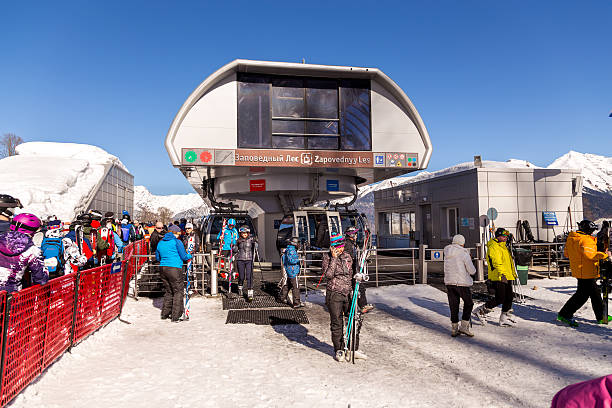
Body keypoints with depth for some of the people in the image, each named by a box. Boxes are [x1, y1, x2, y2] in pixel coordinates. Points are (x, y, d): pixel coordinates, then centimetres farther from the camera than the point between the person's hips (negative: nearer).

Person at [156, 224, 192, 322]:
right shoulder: (176, 242, -5)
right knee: (178, 292, 1)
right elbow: (184, 256, -4)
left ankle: (165, 314, 24)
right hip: (174, 268, -7)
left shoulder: (160, 242, 15)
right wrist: (190, 256, 15)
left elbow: (157, 257, 23)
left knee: (168, 291, 18)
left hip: (163, 268, 7)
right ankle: (175, 316, 1)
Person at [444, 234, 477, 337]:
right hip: (462, 282, -5)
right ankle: (464, 326, 7)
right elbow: (472, 271, -8)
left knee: (453, 305, 11)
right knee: (468, 303, 12)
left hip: (449, 282, 5)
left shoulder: (447, 253, 9)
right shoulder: (464, 253, -9)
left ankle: (454, 329, 13)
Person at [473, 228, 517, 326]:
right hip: (498, 278, -10)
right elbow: (496, 262, -27)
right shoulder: (493, 247, -14)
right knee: (500, 299, -10)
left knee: (509, 297, 9)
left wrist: (513, 273, 34)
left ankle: (505, 318, 19)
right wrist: (502, 274, -38)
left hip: (507, 277, 10)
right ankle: (481, 311, 4)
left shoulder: (504, 247, 20)